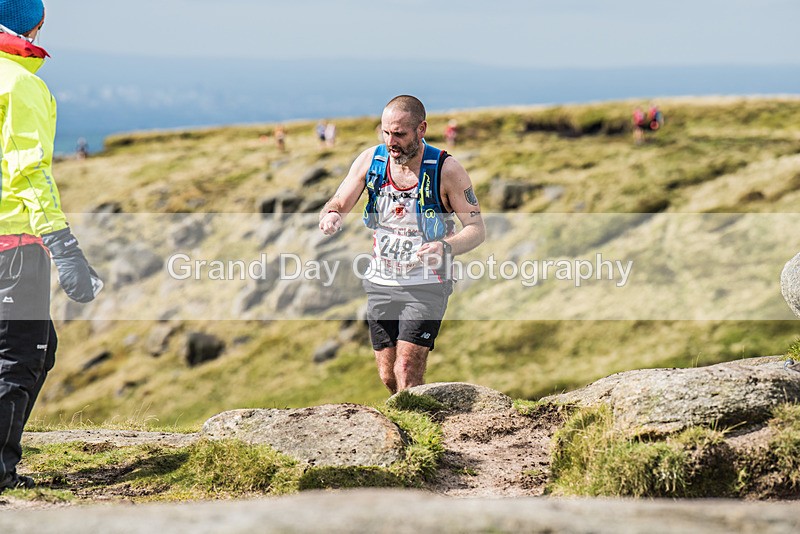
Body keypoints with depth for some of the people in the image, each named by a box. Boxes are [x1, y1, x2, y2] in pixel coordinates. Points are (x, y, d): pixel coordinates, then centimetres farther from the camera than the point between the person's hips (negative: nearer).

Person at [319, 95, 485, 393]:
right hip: (381, 283, 4)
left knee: (406, 372, -18)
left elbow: (477, 229, -12)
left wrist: (446, 248, -33)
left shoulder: (446, 170, -15)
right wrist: (331, 217, -23)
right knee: (389, 378, 8)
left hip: (426, 286, -4)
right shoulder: (370, 160, -4)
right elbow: (337, 206, 4)